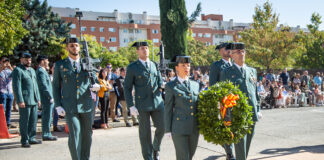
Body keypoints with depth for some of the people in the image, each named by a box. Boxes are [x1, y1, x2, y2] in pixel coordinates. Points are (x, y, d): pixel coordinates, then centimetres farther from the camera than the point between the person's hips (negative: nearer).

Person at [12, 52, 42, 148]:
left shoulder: (32, 70, 20)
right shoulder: (18, 70, -4)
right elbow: (16, 87, -11)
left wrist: (38, 99, 18)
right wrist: (20, 100, -17)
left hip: (34, 100, 7)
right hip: (25, 100, -7)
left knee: (33, 120, 10)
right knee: (24, 121, -2)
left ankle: (31, 138, 19)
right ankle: (24, 140, 5)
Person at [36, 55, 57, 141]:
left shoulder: (42, 71, 18)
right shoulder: (41, 71, -14)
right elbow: (44, 86, -19)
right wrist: (50, 97, -18)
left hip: (47, 98, 10)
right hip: (47, 98, -10)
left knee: (47, 117, 15)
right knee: (47, 117, -5)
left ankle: (47, 134, 22)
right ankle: (46, 135, 1)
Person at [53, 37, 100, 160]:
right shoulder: (60, 65, 6)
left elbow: (95, 80, 15)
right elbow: (56, 86, 7)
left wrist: (97, 86, -10)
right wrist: (58, 105, -2)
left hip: (87, 105, 2)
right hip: (70, 107, -2)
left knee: (87, 134, 10)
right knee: (74, 135, -10)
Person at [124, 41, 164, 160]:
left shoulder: (154, 65, 11)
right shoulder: (132, 67, -2)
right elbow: (127, 88, -2)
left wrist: (160, 88, 1)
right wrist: (131, 106, -9)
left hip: (157, 102, 4)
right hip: (142, 105, -3)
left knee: (161, 127, 2)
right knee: (145, 133, 2)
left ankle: (156, 148, 31)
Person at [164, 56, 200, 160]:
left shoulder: (195, 85, 11)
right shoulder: (171, 86, -3)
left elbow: (198, 105, 15)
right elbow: (168, 109, -3)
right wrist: (168, 130, -5)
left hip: (194, 128, 5)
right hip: (179, 129, -5)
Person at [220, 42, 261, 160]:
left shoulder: (252, 71, 15)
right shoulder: (226, 73, 1)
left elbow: (255, 92, 19)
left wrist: (258, 109, 12)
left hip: (252, 115, 5)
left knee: (247, 145, 14)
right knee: (240, 145, -5)